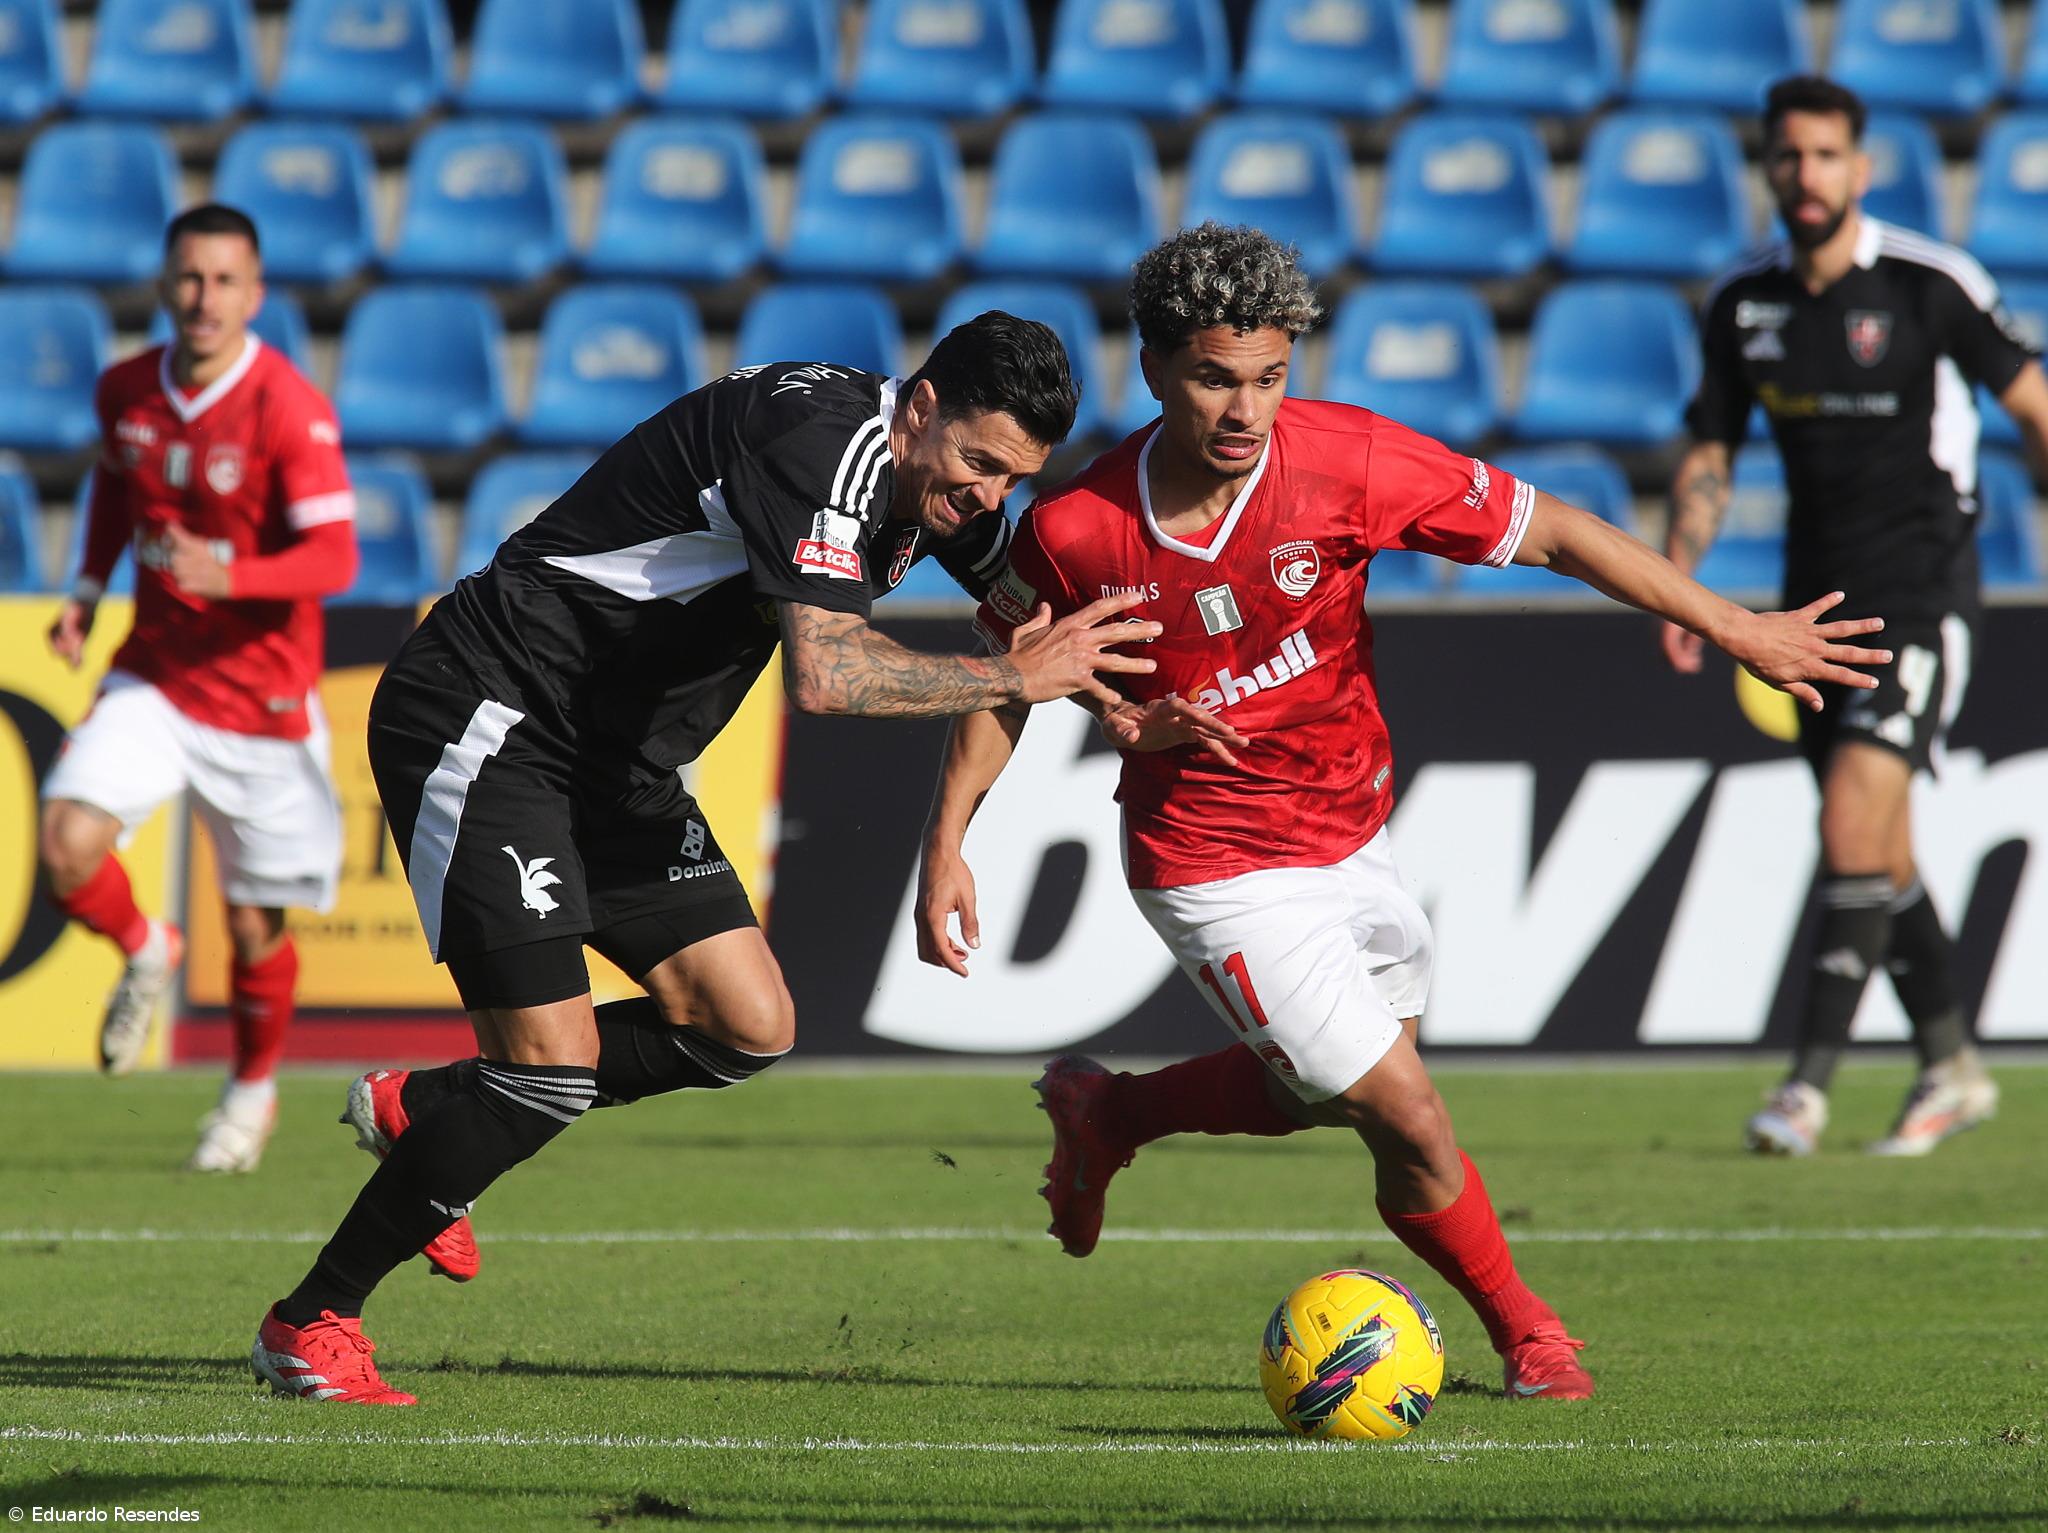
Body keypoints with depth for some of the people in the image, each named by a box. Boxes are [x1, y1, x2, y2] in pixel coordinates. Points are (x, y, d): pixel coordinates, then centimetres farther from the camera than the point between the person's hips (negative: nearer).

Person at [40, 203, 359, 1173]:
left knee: (255, 927, 5)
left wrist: (224, 578, -39)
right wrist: (90, 587, 8)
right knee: (68, 845, -20)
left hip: (260, 699, -3)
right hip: (153, 678, 4)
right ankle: (145, 954, 14)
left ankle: (253, 1089, 34)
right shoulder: (125, 391, -1)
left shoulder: (289, 409, -18)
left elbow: (334, 557, -24)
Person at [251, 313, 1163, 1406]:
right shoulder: (822, 438, -25)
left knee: (749, 1028, 2)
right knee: (554, 1061, -16)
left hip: (618, 762, 10)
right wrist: (1020, 677, -28)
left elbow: (1031, 599, 24)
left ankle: (421, 1111, 18)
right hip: (486, 726, -10)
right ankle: (308, 1324, 0)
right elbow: (824, 673, -36)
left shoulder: (932, 477, 4)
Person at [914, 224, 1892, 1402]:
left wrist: (1732, 628, -12)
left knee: (1345, 1091, 22)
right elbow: (1005, 676, -1)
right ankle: (1525, 1330, 23)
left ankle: (1104, 1115, 46)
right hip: (1220, 873, -4)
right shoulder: (1075, 533, -21)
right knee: (1412, 1124, -6)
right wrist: (947, 845, -4)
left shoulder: (1347, 460, -19)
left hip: (1351, 834, 4)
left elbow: (1549, 531, -11)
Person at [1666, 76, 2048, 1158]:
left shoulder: (1931, 284, -10)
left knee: (1852, 830, -16)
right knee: (1878, 852, 10)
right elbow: (1707, 457, 12)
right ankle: (1951, 1069, 24)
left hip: (1921, 590, -5)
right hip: (1814, 599, 5)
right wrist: (1678, 583, -1)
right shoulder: (1741, 305, 4)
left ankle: (1808, 1083, -14)